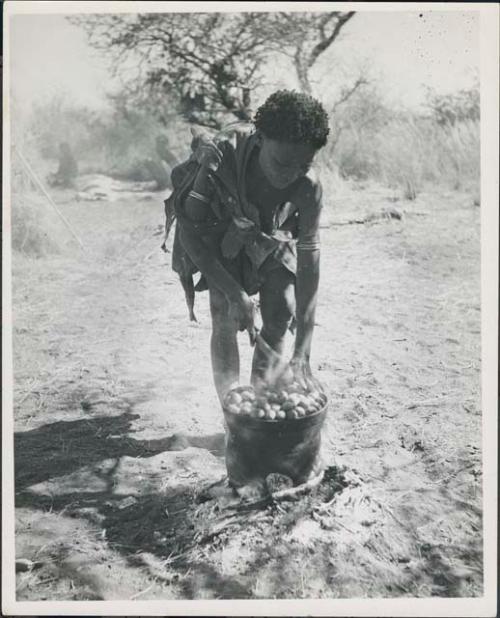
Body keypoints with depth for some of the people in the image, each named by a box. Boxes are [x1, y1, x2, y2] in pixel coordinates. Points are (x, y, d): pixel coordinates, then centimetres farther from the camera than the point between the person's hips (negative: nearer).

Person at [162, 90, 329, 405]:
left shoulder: (308, 187, -33)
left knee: (281, 310, -6)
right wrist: (236, 294, -34)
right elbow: (190, 233, -29)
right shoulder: (218, 157, -39)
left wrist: (303, 352, -33)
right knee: (226, 314, -16)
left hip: (269, 234, 2)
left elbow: (309, 260, -30)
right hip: (217, 229, -2)